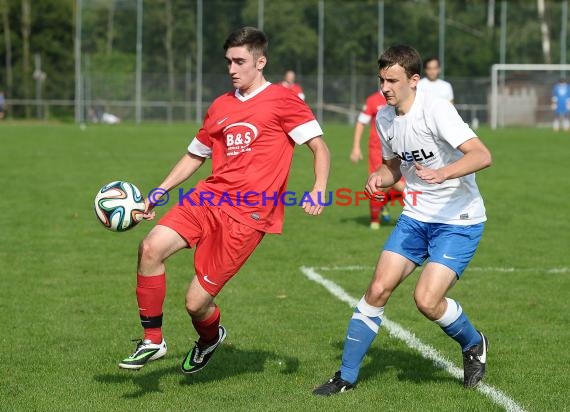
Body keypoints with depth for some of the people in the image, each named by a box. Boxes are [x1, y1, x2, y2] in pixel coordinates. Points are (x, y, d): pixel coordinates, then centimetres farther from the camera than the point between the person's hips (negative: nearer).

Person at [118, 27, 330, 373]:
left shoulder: (282, 101, -2)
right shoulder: (221, 107, 18)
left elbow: (320, 147, -3)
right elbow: (196, 155, 28)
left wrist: (319, 190, -21)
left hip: (249, 214, -6)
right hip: (210, 197, 6)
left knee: (197, 301, -7)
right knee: (152, 247, -21)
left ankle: (210, 338, 31)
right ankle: (152, 341, -5)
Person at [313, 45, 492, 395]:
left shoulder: (436, 110, -20)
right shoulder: (384, 118, 3)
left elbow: (482, 155, -30)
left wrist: (443, 173, -46)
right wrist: (380, 178, -3)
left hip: (459, 221, -6)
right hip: (416, 216, 6)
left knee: (427, 300, -18)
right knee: (378, 289, -4)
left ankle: (474, 344, 14)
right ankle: (347, 377, 7)